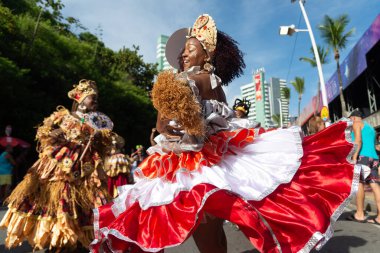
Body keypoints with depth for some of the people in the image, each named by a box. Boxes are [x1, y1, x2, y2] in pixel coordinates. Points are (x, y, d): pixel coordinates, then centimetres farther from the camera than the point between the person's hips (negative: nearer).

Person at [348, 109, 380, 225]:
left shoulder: (356, 123, 5)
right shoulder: (370, 127, 30)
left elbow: (358, 140, -11)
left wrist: (354, 156, -17)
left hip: (362, 156, -8)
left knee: (359, 183, -7)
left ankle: (359, 215, -5)